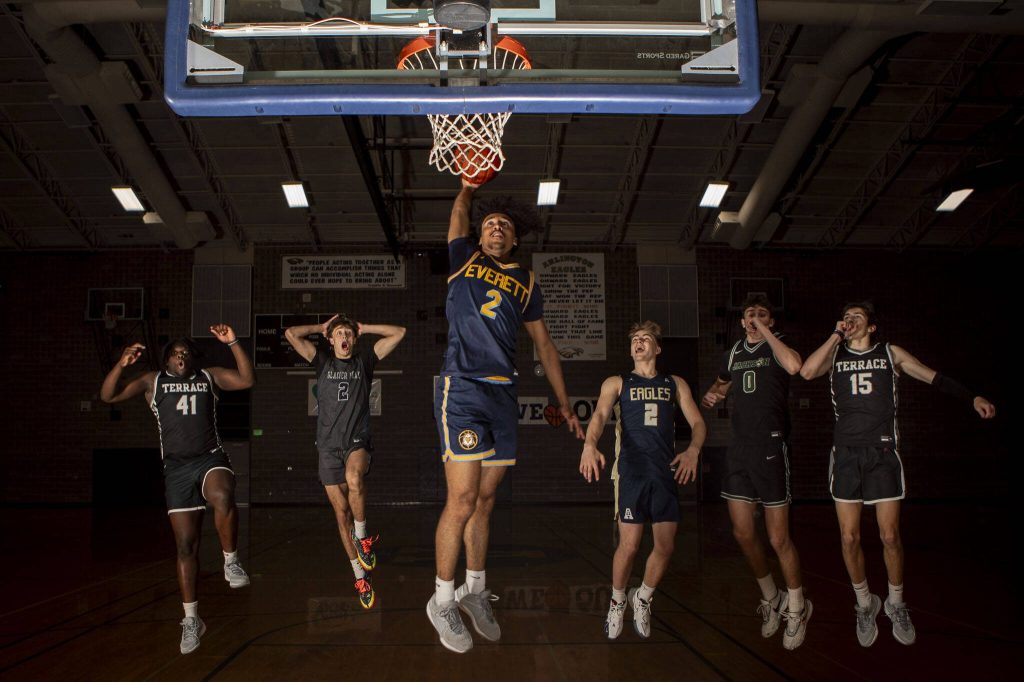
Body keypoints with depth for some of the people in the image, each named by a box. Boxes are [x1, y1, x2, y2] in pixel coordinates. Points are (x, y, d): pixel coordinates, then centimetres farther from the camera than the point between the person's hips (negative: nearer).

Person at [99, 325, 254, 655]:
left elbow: (247, 380, -1)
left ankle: (231, 562, -14)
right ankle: (191, 620, 14)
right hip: (177, 467, 1)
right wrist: (121, 364, -14)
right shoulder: (153, 382, 11)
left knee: (223, 499, -38)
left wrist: (232, 343, -9)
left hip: (211, 458, -1)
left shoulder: (209, 377, 11)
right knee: (185, 544, 3)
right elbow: (108, 396, 3)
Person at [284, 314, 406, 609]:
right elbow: (291, 334, -3)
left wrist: (363, 328, 8)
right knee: (342, 513, 1)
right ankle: (361, 577, 12)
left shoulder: (365, 360, 8)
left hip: (358, 441, -2)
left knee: (354, 478, -35)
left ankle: (362, 536, -12)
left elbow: (399, 332, 4)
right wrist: (322, 327, 8)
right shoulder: (322, 360, 9)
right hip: (329, 445, 2)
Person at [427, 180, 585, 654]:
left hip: (503, 396, 4)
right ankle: (442, 601, 6)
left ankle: (474, 591, 26)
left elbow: (544, 345, 18)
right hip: (461, 391, -4)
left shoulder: (526, 282, 16)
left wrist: (564, 404, 17)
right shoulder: (464, 260, 10)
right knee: (463, 500, -9)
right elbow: (460, 209, -1)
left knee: (486, 500, 11)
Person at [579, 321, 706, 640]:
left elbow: (697, 422, 8)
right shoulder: (616, 383, 10)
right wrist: (589, 445, -30)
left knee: (665, 547, 0)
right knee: (629, 545, -8)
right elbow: (600, 415, -8)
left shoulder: (675, 384, 17)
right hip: (631, 472, -2)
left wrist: (693, 450, -15)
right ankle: (617, 601, 19)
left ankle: (643, 598, 26)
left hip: (666, 472, 2)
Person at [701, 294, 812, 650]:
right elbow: (721, 382, 33)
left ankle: (797, 607, 21)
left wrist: (764, 330, -19)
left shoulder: (777, 346, -3)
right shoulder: (734, 353, 12)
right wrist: (711, 395, 11)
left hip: (771, 448, -5)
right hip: (739, 448, 6)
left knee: (778, 539, -1)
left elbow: (794, 365, -29)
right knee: (743, 534, 8)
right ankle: (771, 598, 31)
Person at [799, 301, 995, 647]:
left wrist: (972, 397, -6)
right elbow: (807, 371, -10)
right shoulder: (835, 354, 9)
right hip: (846, 453, 1)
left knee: (890, 537, 0)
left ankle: (896, 604, 23)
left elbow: (935, 377, 8)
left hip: (883, 452, 0)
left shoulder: (890, 353, 10)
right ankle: (865, 604, 22)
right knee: (849, 538, 1)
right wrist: (836, 335, -7)